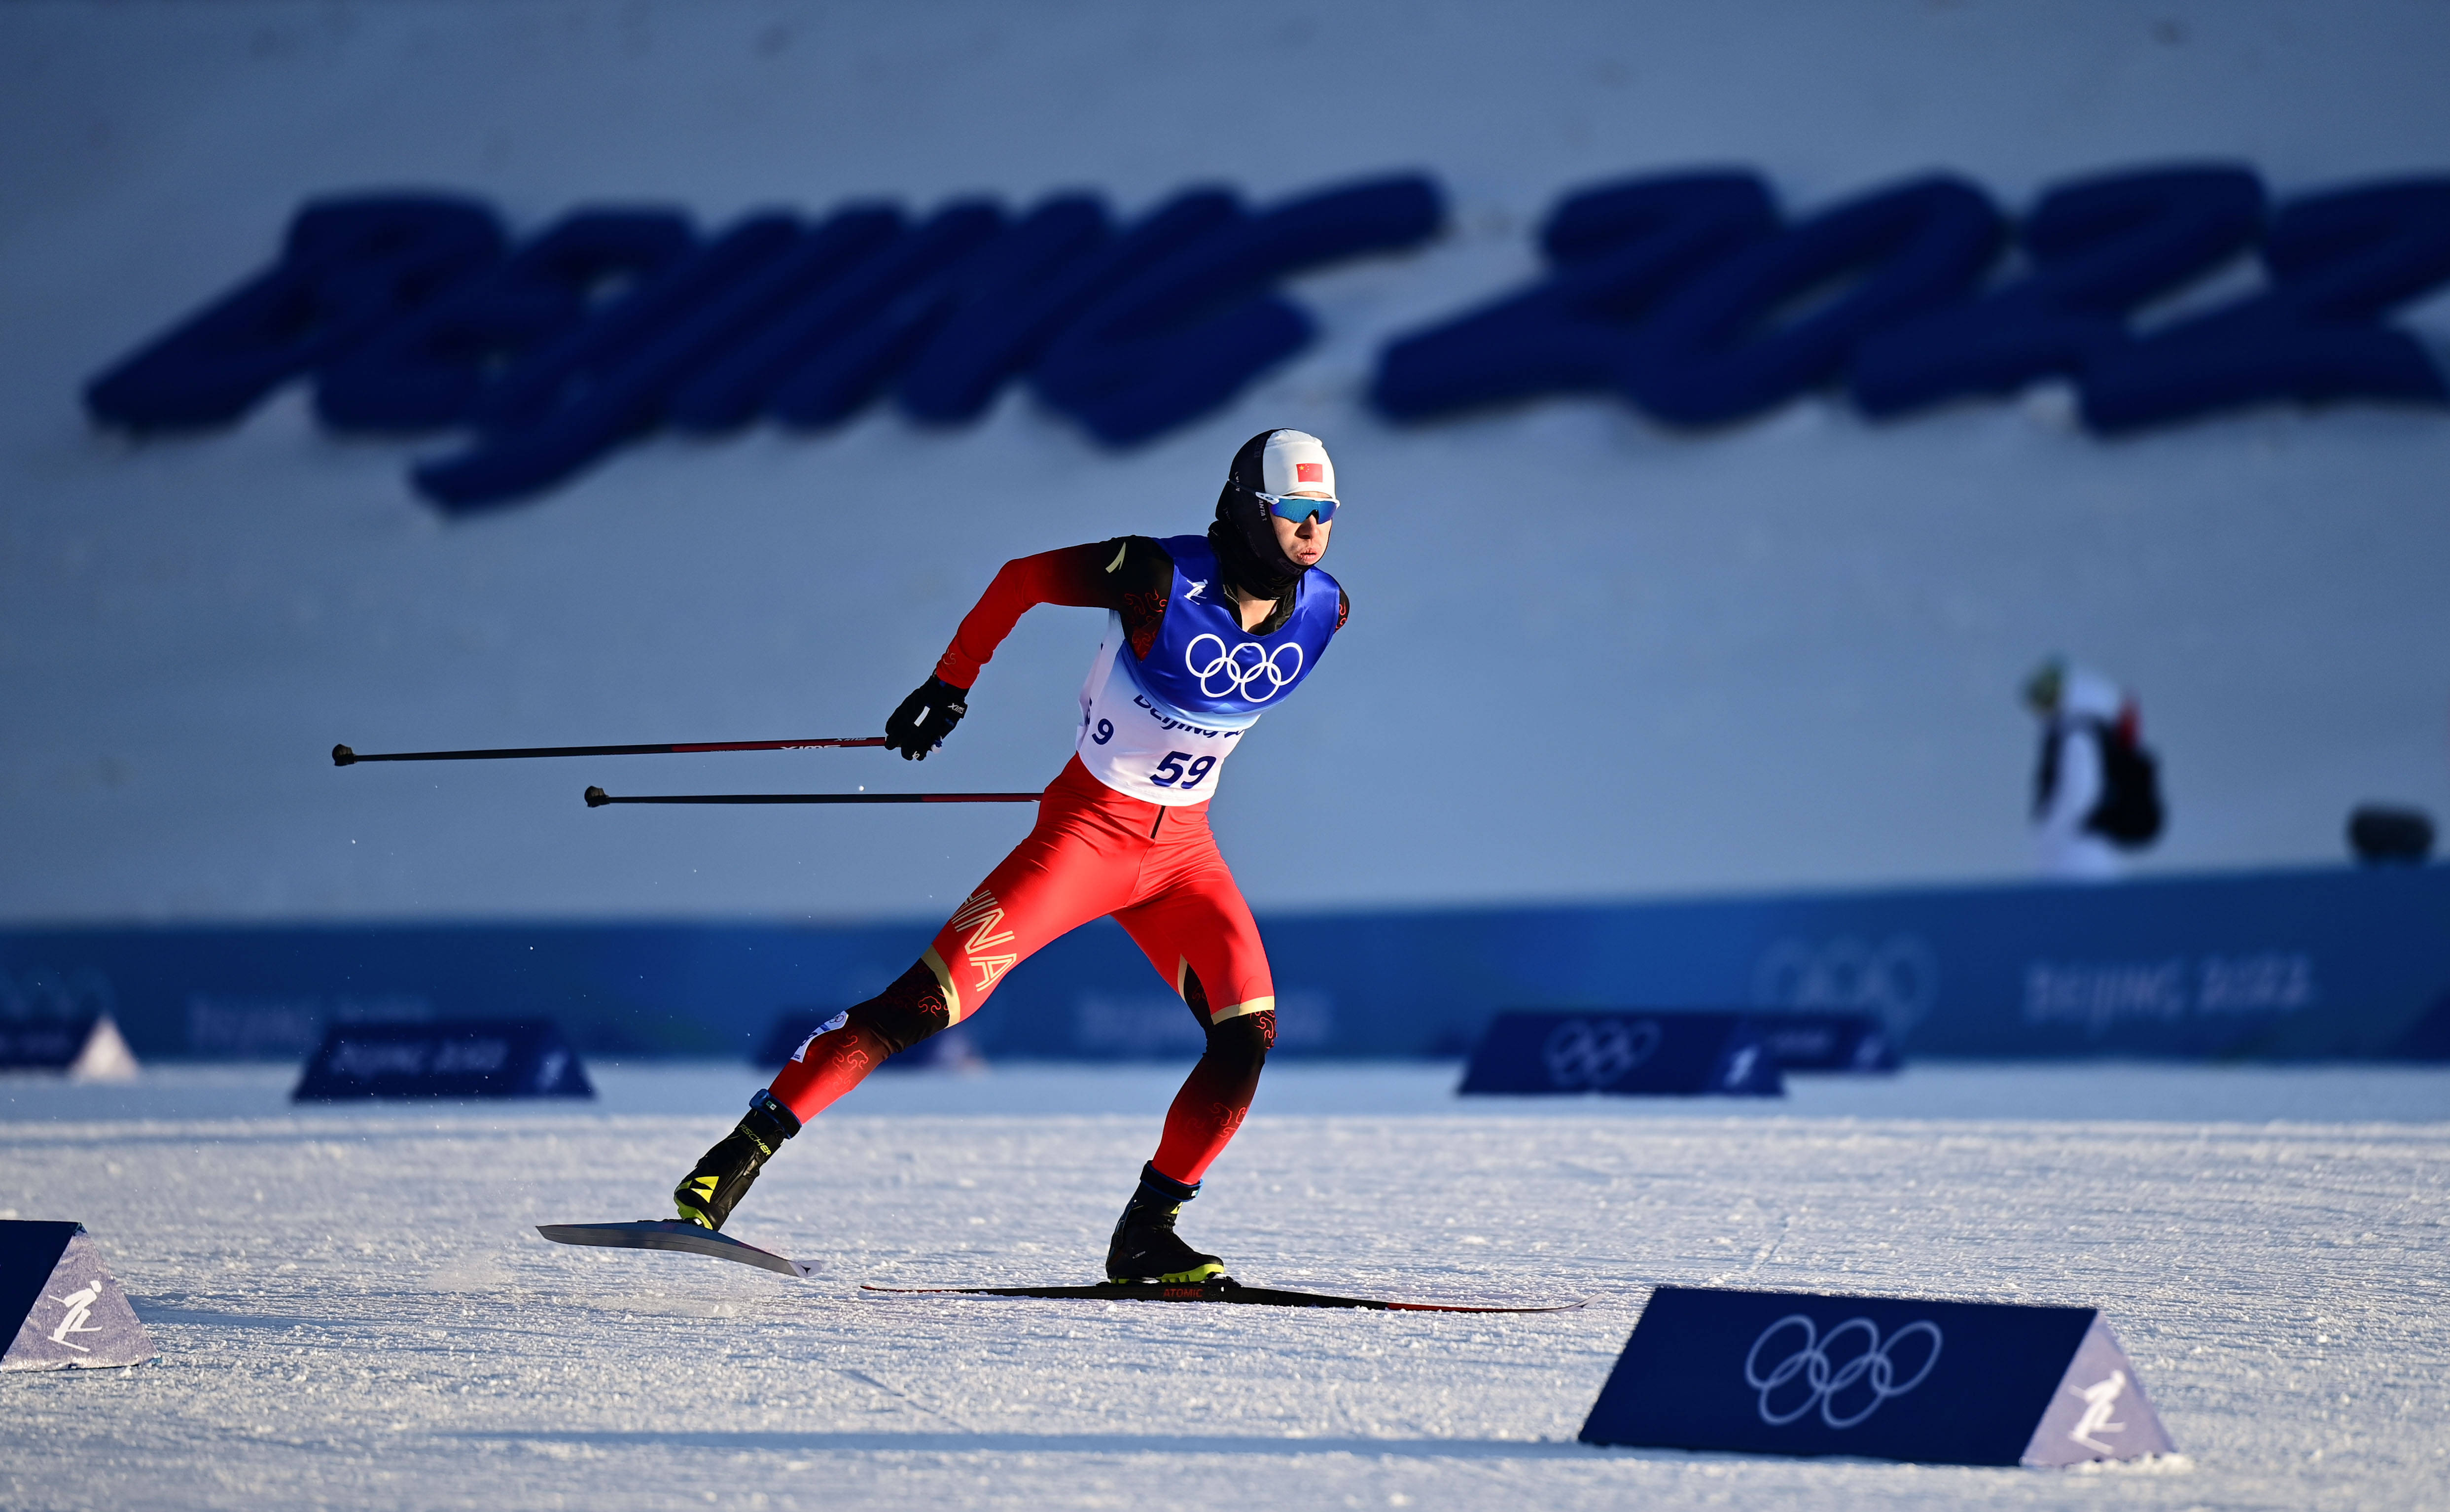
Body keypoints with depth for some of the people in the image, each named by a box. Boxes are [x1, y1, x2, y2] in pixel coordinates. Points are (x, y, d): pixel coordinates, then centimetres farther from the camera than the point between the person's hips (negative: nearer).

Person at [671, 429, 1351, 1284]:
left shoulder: (1323, 613, -5)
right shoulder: (1164, 579, -20)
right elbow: (1021, 579, -6)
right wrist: (950, 684, 0)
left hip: (1182, 849, 5)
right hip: (1087, 827, -5)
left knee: (1248, 1033, -13)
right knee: (931, 1000, -15)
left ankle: (1145, 1238, -1)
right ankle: (748, 1148, -10)